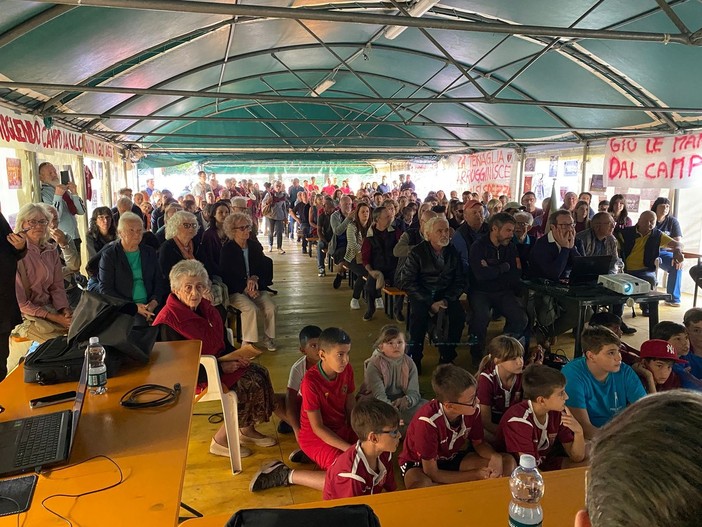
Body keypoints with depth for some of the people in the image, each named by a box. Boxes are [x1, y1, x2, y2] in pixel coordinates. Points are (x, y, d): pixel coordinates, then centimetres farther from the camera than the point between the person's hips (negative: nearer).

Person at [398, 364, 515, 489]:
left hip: (452, 458, 6)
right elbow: (432, 473, -26)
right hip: (419, 463, -5)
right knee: (421, 488, -42)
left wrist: (495, 457, -22)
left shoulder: (472, 409, -19)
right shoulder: (428, 421, -35)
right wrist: (476, 475, -23)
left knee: (508, 462, -11)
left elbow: (479, 443, 1)